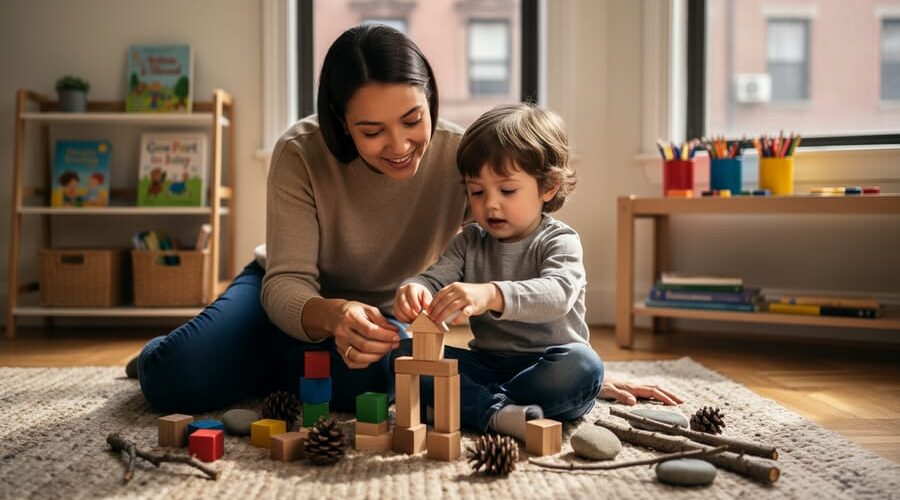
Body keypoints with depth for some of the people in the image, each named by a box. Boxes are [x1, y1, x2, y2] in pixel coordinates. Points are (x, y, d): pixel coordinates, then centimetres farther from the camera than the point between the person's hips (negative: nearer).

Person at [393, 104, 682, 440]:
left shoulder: (560, 242, -8)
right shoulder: (469, 242, 9)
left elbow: (557, 294, -29)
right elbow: (436, 277, -4)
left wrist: (492, 295, -49)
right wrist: (414, 290, -31)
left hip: (546, 365, -4)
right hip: (485, 363, 4)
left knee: (583, 365, -35)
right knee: (408, 352, -17)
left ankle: (472, 404, -27)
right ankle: (497, 413, -35)